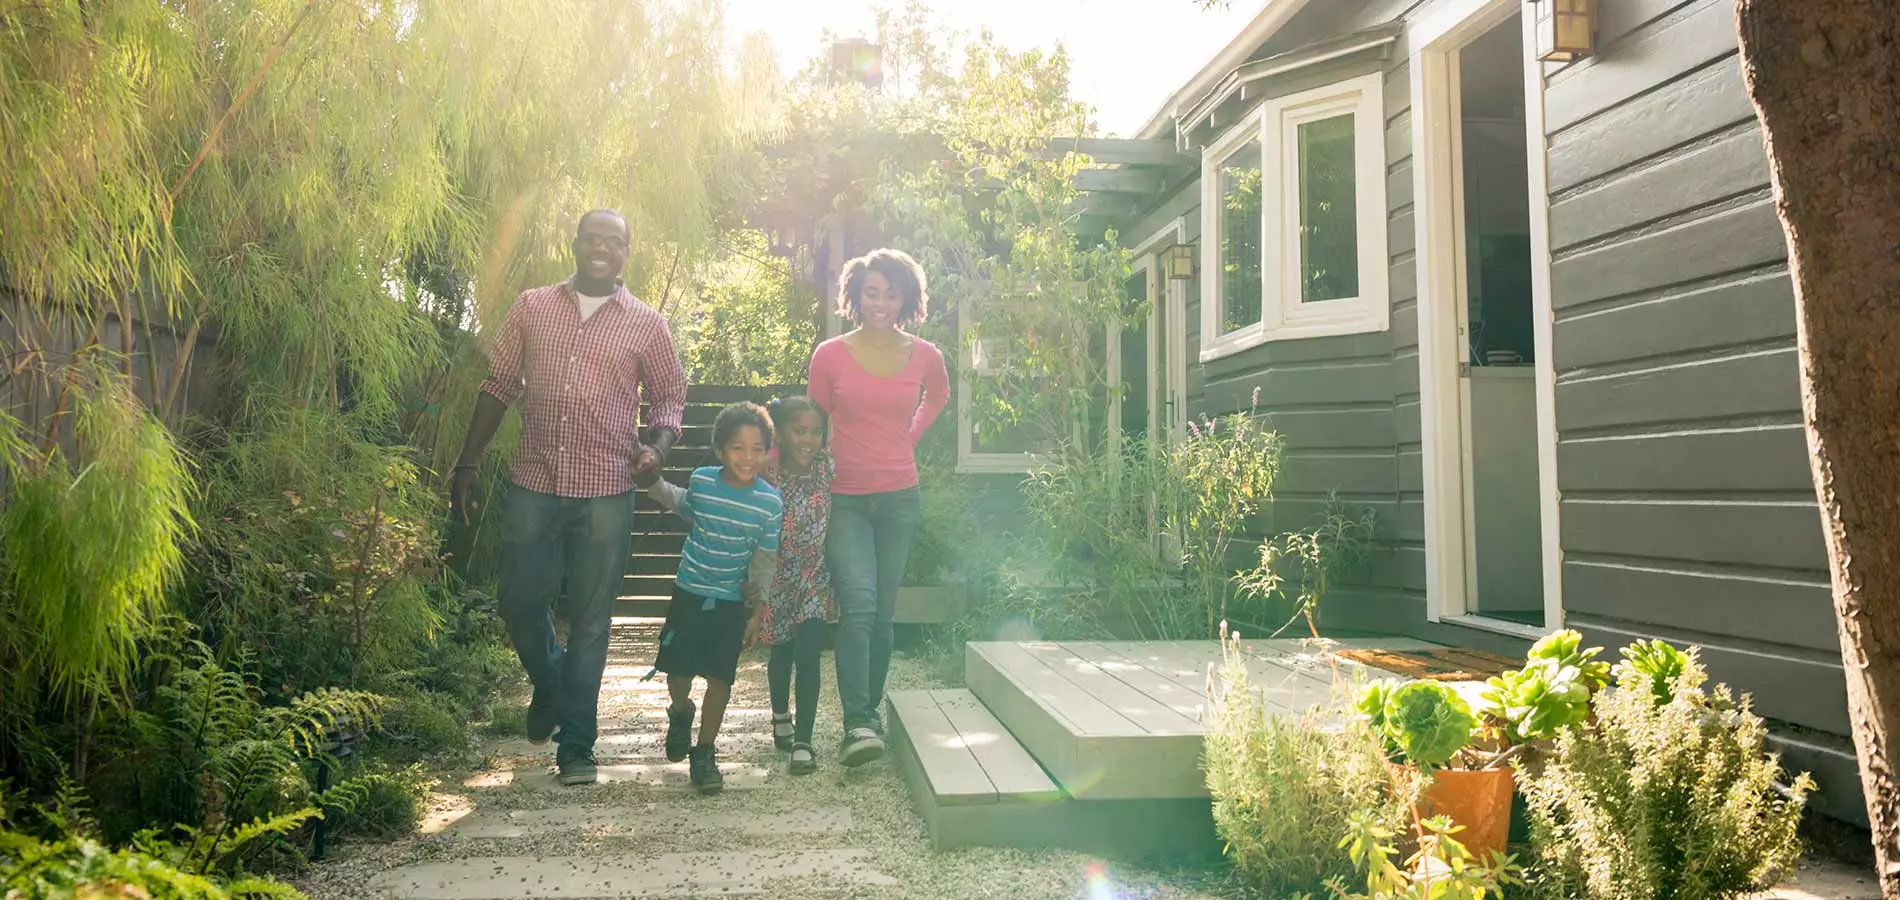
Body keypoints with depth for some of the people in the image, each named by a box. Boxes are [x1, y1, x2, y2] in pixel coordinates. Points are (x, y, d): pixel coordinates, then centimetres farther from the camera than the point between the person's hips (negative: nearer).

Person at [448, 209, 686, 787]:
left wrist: (658, 446, -11)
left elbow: (669, 396, 10)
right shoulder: (531, 308, 9)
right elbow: (499, 387, 11)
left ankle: (576, 744, 15)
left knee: (590, 619, 3)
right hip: (532, 484, 2)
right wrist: (468, 463, 6)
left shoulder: (647, 325, 5)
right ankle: (549, 686, 39)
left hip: (606, 493, -2)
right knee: (520, 602, 6)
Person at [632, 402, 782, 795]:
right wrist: (653, 482, 8)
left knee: (720, 676, 0)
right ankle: (680, 712, 41)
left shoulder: (770, 503, -14)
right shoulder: (701, 481, -10)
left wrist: (757, 604, -5)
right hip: (690, 590, 1)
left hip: (732, 600, -1)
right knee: (677, 670, 7)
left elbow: (765, 559, -4)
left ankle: (704, 752, 16)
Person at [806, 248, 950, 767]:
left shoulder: (924, 356, 1)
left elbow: (938, 396, 24)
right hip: (844, 499, -2)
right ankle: (857, 724, -20)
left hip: (899, 498, 2)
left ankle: (871, 709, 24)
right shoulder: (830, 355, -3)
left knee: (883, 611, 9)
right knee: (858, 604, -18)